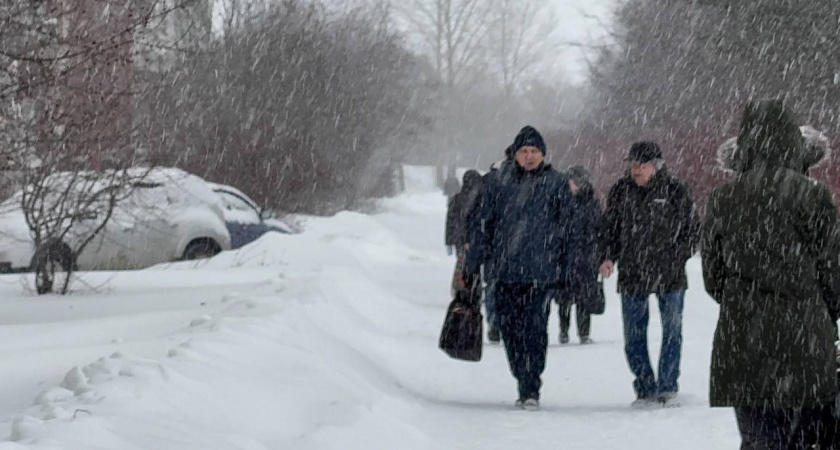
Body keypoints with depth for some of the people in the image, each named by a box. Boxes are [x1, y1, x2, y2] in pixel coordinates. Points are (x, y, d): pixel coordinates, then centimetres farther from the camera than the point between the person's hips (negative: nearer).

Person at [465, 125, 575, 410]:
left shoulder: (556, 184, 5)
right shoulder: (498, 182, 8)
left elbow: (566, 227, 5)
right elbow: (484, 224, 12)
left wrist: (568, 268, 0)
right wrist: (473, 262, 10)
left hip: (541, 271, -3)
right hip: (504, 269, 3)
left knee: (534, 329, -10)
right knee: (510, 329, 5)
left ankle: (531, 389, -8)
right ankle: (526, 386, 17)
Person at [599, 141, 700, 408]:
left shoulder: (674, 192, -3)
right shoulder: (621, 191, 4)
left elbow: (692, 229, 4)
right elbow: (609, 228, 13)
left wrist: (678, 256, -8)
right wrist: (608, 257, -2)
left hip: (669, 274, -2)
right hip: (631, 275, 2)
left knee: (672, 332, 3)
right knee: (633, 336, 3)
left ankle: (668, 387, 14)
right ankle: (645, 389, 14)